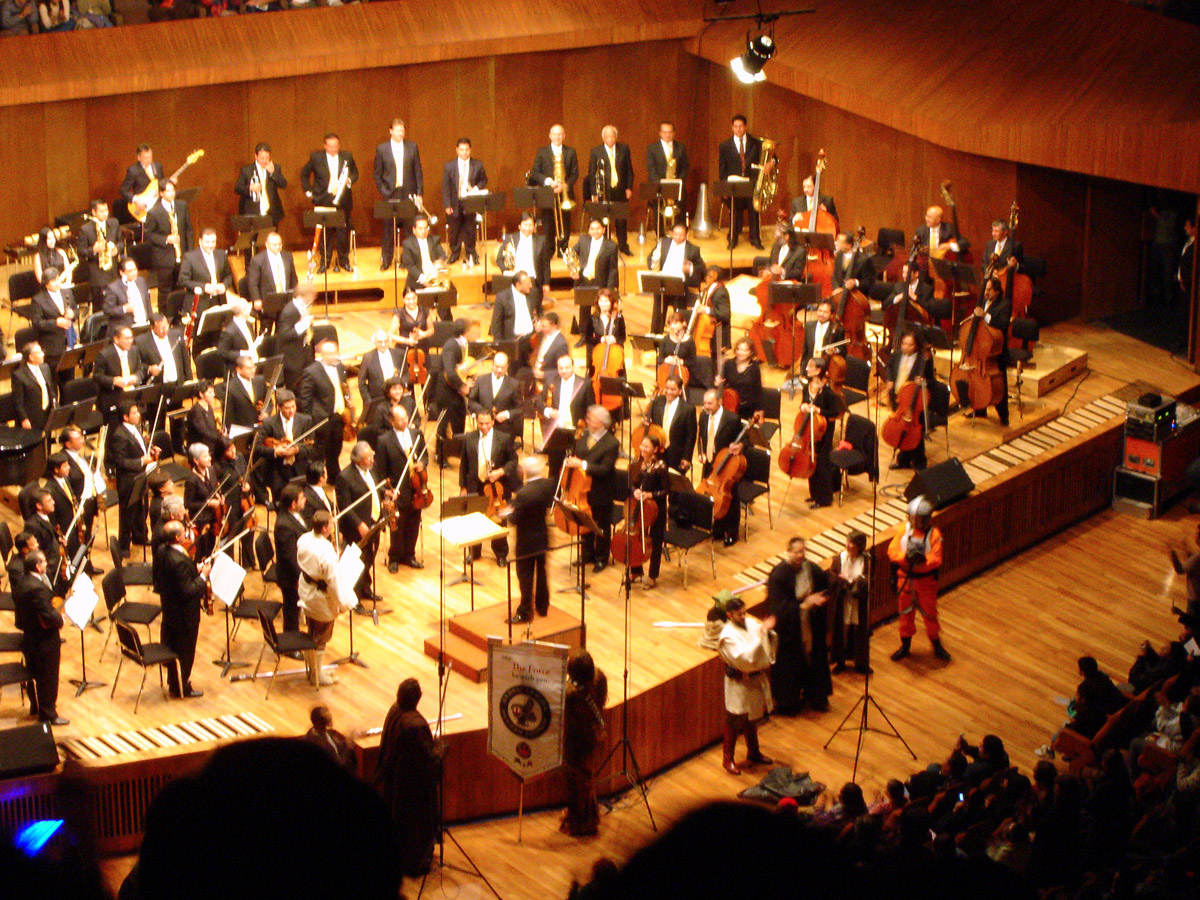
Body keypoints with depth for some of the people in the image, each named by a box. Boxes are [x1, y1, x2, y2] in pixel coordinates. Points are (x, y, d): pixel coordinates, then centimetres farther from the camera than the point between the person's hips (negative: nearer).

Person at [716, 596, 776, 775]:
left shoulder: (751, 623, -2)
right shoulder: (728, 636, -24)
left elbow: (771, 645, 5)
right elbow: (745, 658, -33)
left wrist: (769, 631, -18)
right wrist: (760, 635, -34)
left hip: (757, 679, 7)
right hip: (739, 683, -7)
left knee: (752, 720, 23)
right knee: (735, 722, 6)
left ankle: (753, 753, 41)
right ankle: (728, 759, 21)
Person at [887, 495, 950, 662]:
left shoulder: (934, 534, -13)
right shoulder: (904, 530, -5)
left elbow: (937, 559, -18)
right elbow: (892, 550, -10)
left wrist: (924, 559, -36)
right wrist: (906, 557, -28)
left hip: (925, 579, -3)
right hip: (905, 578, 3)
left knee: (929, 613, 8)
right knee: (905, 613, 14)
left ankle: (937, 646, 25)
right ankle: (905, 645, 30)